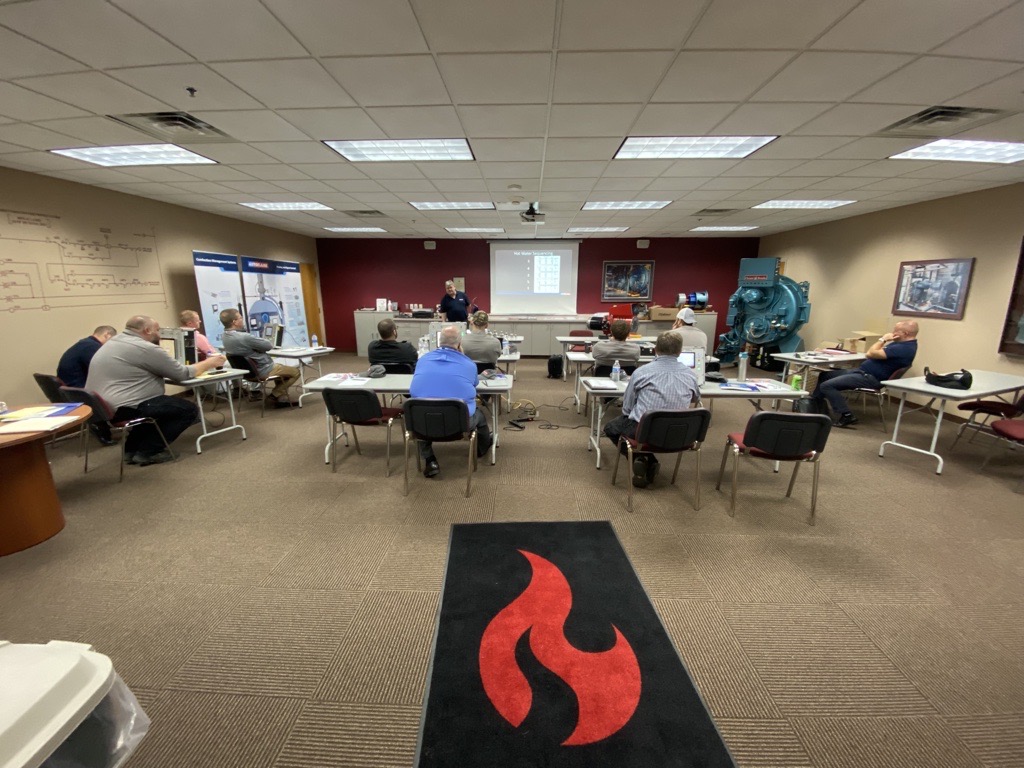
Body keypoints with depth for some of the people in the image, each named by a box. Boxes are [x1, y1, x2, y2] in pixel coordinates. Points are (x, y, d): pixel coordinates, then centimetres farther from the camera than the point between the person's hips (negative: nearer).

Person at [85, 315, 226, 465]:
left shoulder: (115, 341, 15)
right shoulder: (145, 348, -15)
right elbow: (183, 374, -9)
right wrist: (209, 363, 6)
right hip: (120, 408, -10)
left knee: (169, 404, 27)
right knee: (190, 410, -2)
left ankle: (132, 448, 23)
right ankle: (146, 452, 2)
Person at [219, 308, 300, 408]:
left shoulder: (225, 336, -3)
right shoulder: (244, 337, -32)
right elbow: (269, 345, -19)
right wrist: (269, 341, 2)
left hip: (249, 370, 10)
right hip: (263, 370, -9)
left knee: (282, 367, 30)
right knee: (295, 372, 7)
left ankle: (282, 398, 26)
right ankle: (273, 396, 7)